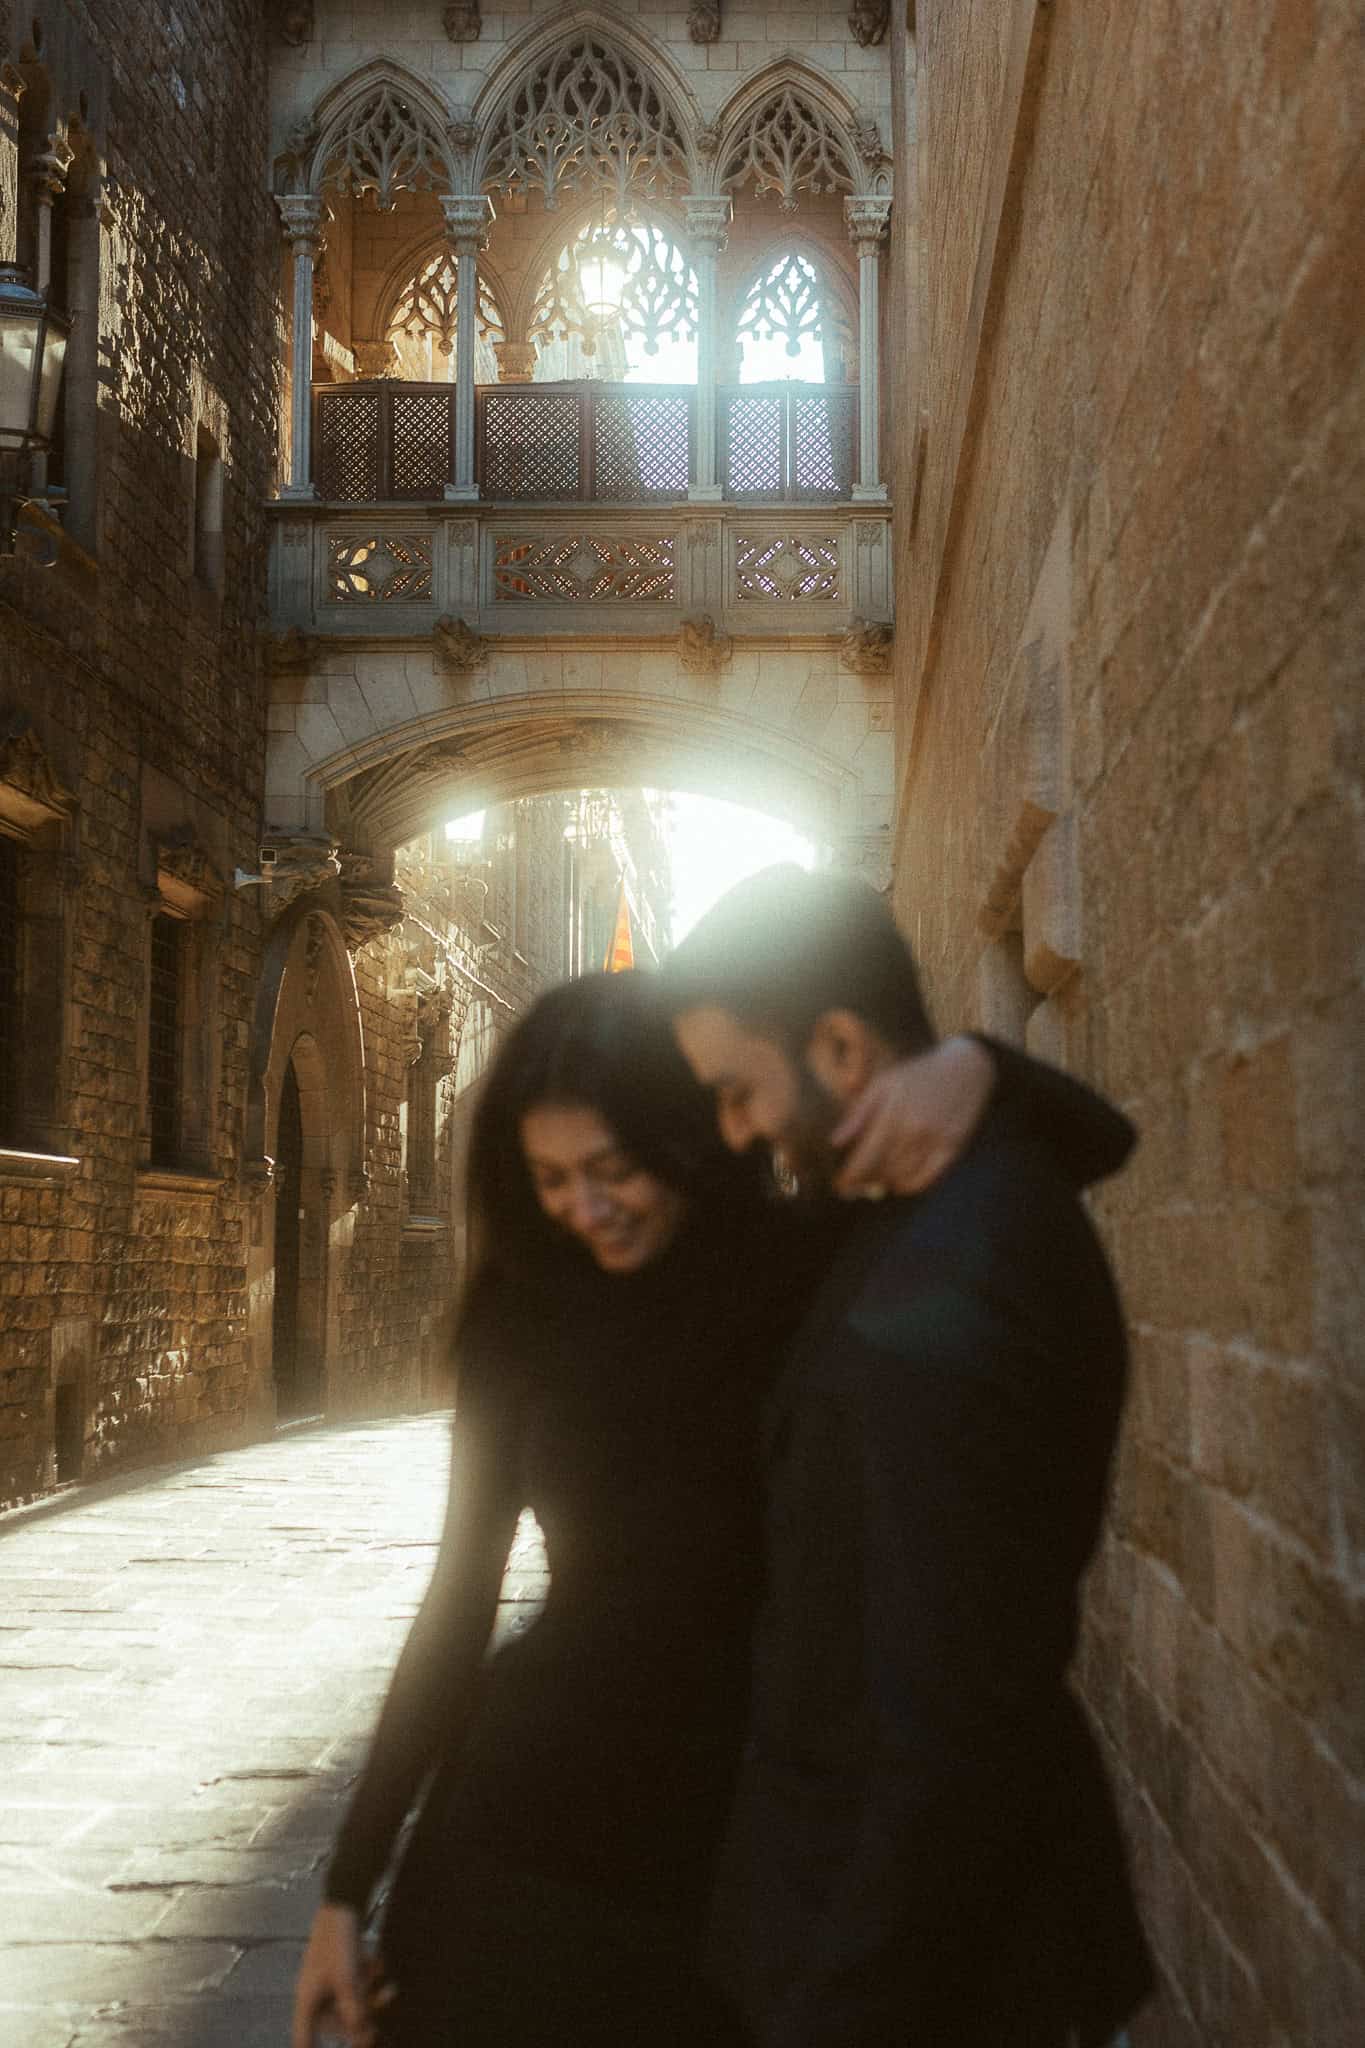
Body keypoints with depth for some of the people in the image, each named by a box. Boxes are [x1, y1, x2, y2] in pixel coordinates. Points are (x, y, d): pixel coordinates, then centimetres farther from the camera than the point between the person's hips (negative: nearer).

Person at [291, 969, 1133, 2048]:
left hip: (739, 1839, -1)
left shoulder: (820, 1268, -8)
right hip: (524, 1829, 2)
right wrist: (350, 1884, 4)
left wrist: (970, 1064, -28)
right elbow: (461, 1593, 3)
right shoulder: (525, 1312, -2)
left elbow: (1088, 1136, -7)